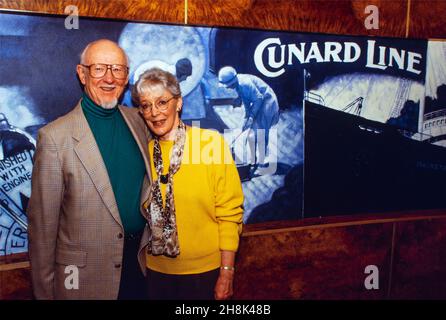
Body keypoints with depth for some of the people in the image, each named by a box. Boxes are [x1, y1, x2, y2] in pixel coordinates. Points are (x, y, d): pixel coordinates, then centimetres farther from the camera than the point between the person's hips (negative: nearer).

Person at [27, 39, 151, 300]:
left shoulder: (139, 120, 0)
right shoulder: (54, 136, -14)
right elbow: (43, 222, -10)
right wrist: (44, 290, -6)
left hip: (144, 261, 4)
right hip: (85, 275, -4)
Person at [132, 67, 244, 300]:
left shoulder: (211, 142, -12)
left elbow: (229, 213, -11)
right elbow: (146, 211, 9)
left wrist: (227, 273, -10)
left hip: (205, 271, -3)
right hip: (157, 270, 4)